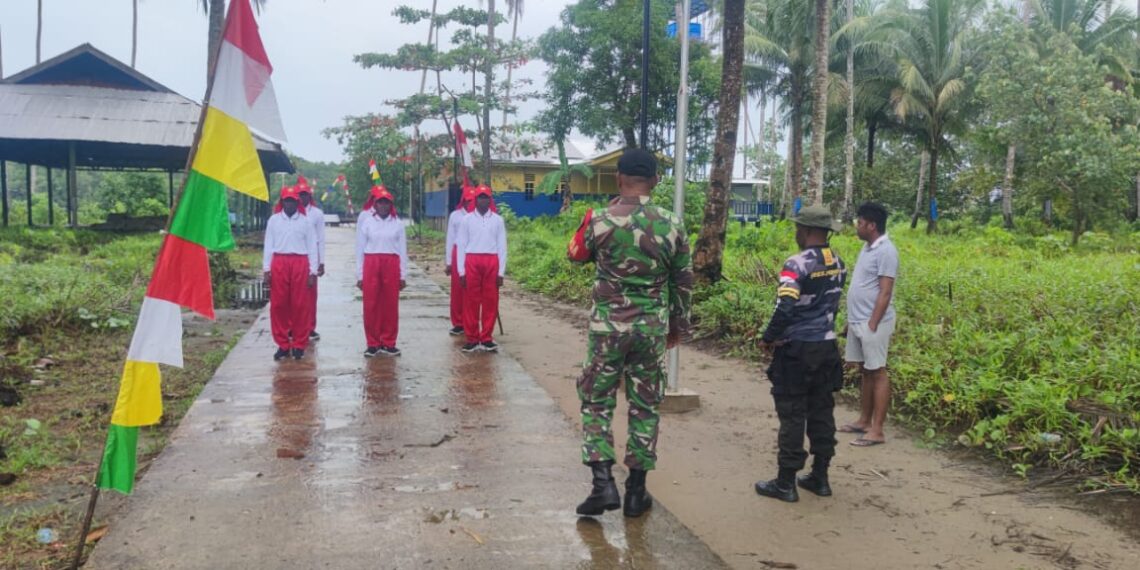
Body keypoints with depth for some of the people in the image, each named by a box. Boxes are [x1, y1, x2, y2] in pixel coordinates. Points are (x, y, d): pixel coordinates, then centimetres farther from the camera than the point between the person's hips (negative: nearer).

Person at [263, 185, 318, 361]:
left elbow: (312, 247, 5)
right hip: (279, 263, 1)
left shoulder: (305, 221, 6)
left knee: (300, 305, 0)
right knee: (278, 304, 2)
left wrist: (313, 271, -1)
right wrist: (266, 268, 1)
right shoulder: (274, 220, 9)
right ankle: (283, 345, 11)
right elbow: (268, 245, 8)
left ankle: (299, 345, 9)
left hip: (300, 264, -1)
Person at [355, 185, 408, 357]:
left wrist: (403, 275, 5)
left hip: (392, 265, 1)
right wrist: (359, 275, 3)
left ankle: (388, 343, 13)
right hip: (371, 264, -1)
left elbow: (403, 250, 9)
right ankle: (373, 343, 11)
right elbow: (360, 249, 6)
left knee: (391, 305, 4)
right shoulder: (365, 220, 4)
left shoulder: (397, 222, 7)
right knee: (371, 305, 2)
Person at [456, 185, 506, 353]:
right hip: (472, 262, -1)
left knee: (491, 301, 3)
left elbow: (502, 246, 6)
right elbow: (461, 246, 4)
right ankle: (472, 339, 9)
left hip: (491, 262, 1)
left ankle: (486, 339, 12)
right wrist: (461, 271, -3)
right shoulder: (467, 219, 6)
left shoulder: (498, 220, 7)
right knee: (471, 301, 2)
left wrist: (501, 272, 0)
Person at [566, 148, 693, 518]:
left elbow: (575, 255, 11)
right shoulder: (672, 224, -2)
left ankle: (603, 482, 1)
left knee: (596, 401, 11)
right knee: (645, 407, 11)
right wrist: (679, 324, 19)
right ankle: (636, 491, 18)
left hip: (608, 326, -2)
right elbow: (683, 281, 6)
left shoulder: (600, 220, -9)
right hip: (653, 330, 2)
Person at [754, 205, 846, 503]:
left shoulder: (797, 264, -18)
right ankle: (820, 477, 22)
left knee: (792, 415, 0)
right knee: (822, 411, 13)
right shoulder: (838, 264, 7)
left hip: (797, 349, -7)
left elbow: (785, 309, -23)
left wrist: (768, 339, -9)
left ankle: (786, 483, 7)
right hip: (827, 346, 7)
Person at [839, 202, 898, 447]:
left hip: (873, 323, -9)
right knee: (865, 371, 15)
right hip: (858, 322, 9)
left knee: (877, 373, -3)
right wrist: (851, 320, 18)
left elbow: (885, 293, -19)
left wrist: (872, 325, -20)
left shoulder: (886, 251, -15)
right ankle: (864, 421, 25)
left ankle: (877, 430, 2)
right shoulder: (867, 247, 13)